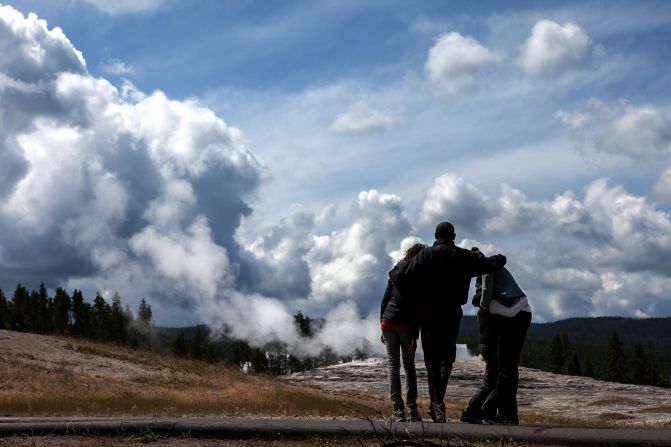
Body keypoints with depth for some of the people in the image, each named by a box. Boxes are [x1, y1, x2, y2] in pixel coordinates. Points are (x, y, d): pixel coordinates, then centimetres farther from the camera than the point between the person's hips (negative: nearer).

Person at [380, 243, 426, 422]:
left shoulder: (396, 272, 7)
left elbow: (385, 300, 9)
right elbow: (417, 310, -11)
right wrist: (415, 336, -9)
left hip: (388, 322, 3)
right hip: (406, 326, -3)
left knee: (393, 365, 4)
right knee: (409, 366, 12)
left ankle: (398, 411, -5)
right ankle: (412, 409, 7)